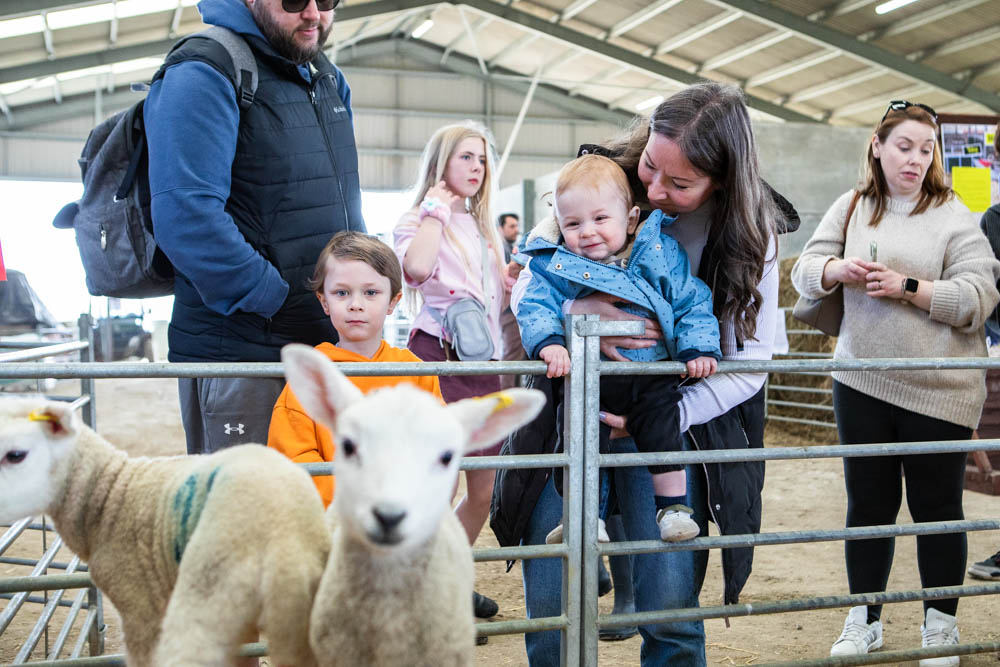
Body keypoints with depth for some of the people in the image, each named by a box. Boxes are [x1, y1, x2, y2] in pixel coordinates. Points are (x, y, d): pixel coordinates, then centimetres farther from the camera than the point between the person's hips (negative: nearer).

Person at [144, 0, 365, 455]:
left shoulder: (328, 78, 16)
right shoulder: (202, 75, -12)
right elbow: (185, 217, -23)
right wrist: (275, 299, -19)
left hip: (330, 345, 8)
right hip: (239, 352, -8)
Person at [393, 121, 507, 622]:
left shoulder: (484, 229, 20)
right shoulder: (420, 220, -1)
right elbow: (416, 266, -25)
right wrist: (438, 207, -13)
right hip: (438, 354, -7)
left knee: (483, 490, 11)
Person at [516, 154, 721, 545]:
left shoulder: (661, 254, 0)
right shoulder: (556, 266, -2)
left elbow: (692, 303, 4)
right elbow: (535, 307, -9)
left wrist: (698, 349, -9)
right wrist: (548, 343, -29)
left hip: (651, 375, 0)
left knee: (662, 434, -5)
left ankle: (673, 505, 15)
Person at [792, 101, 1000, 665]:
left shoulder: (952, 215, -3)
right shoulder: (851, 207, 8)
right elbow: (805, 271, 4)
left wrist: (907, 288, -19)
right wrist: (837, 270, -17)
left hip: (939, 390, -2)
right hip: (862, 382, 3)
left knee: (937, 506, 8)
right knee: (868, 502, 12)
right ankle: (864, 620, 27)